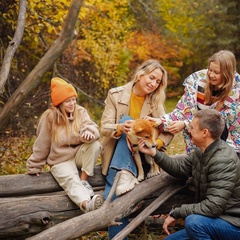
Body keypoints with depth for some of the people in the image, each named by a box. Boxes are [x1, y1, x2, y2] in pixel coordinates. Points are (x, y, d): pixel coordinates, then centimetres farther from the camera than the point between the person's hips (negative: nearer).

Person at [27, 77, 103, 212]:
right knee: (72, 181, -32)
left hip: (79, 154, 4)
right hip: (60, 160, -4)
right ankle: (87, 204, -62)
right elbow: (42, 145, -3)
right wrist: (35, 167, 4)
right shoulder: (49, 117, -10)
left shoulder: (80, 112, -2)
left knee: (95, 145, -26)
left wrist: (89, 131, -40)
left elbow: (93, 128, -14)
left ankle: (84, 181, -16)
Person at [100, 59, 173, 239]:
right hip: (116, 151, 0)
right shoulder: (116, 94, -6)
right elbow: (104, 127, -11)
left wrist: (155, 144, -29)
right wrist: (120, 128, -34)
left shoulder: (156, 101, 1)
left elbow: (168, 131, -8)